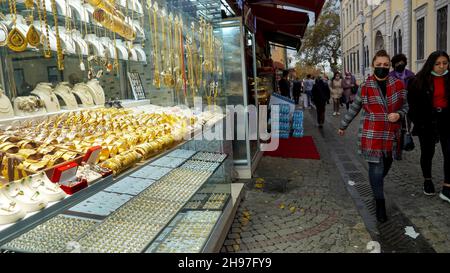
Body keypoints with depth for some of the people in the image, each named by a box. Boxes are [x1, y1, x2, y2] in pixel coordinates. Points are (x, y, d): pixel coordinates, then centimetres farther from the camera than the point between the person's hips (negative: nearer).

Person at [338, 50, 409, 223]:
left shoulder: (398, 85, 2)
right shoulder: (365, 87, -3)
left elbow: (405, 106, 13)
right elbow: (354, 109, 8)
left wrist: (399, 114, -10)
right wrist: (343, 126, 16)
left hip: (392, 135, 3)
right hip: (372, 136, -3)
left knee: (386, 166, 15)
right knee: (376, 169, -3)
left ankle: (376, 188, 45)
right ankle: (380, 204, 11)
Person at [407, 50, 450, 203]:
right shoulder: (421, 80, -6)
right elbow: (412, 103, -5)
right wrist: (417, 121, -10)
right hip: (427, 121, -1)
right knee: (427, 152, 13)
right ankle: (427, 181, 33)